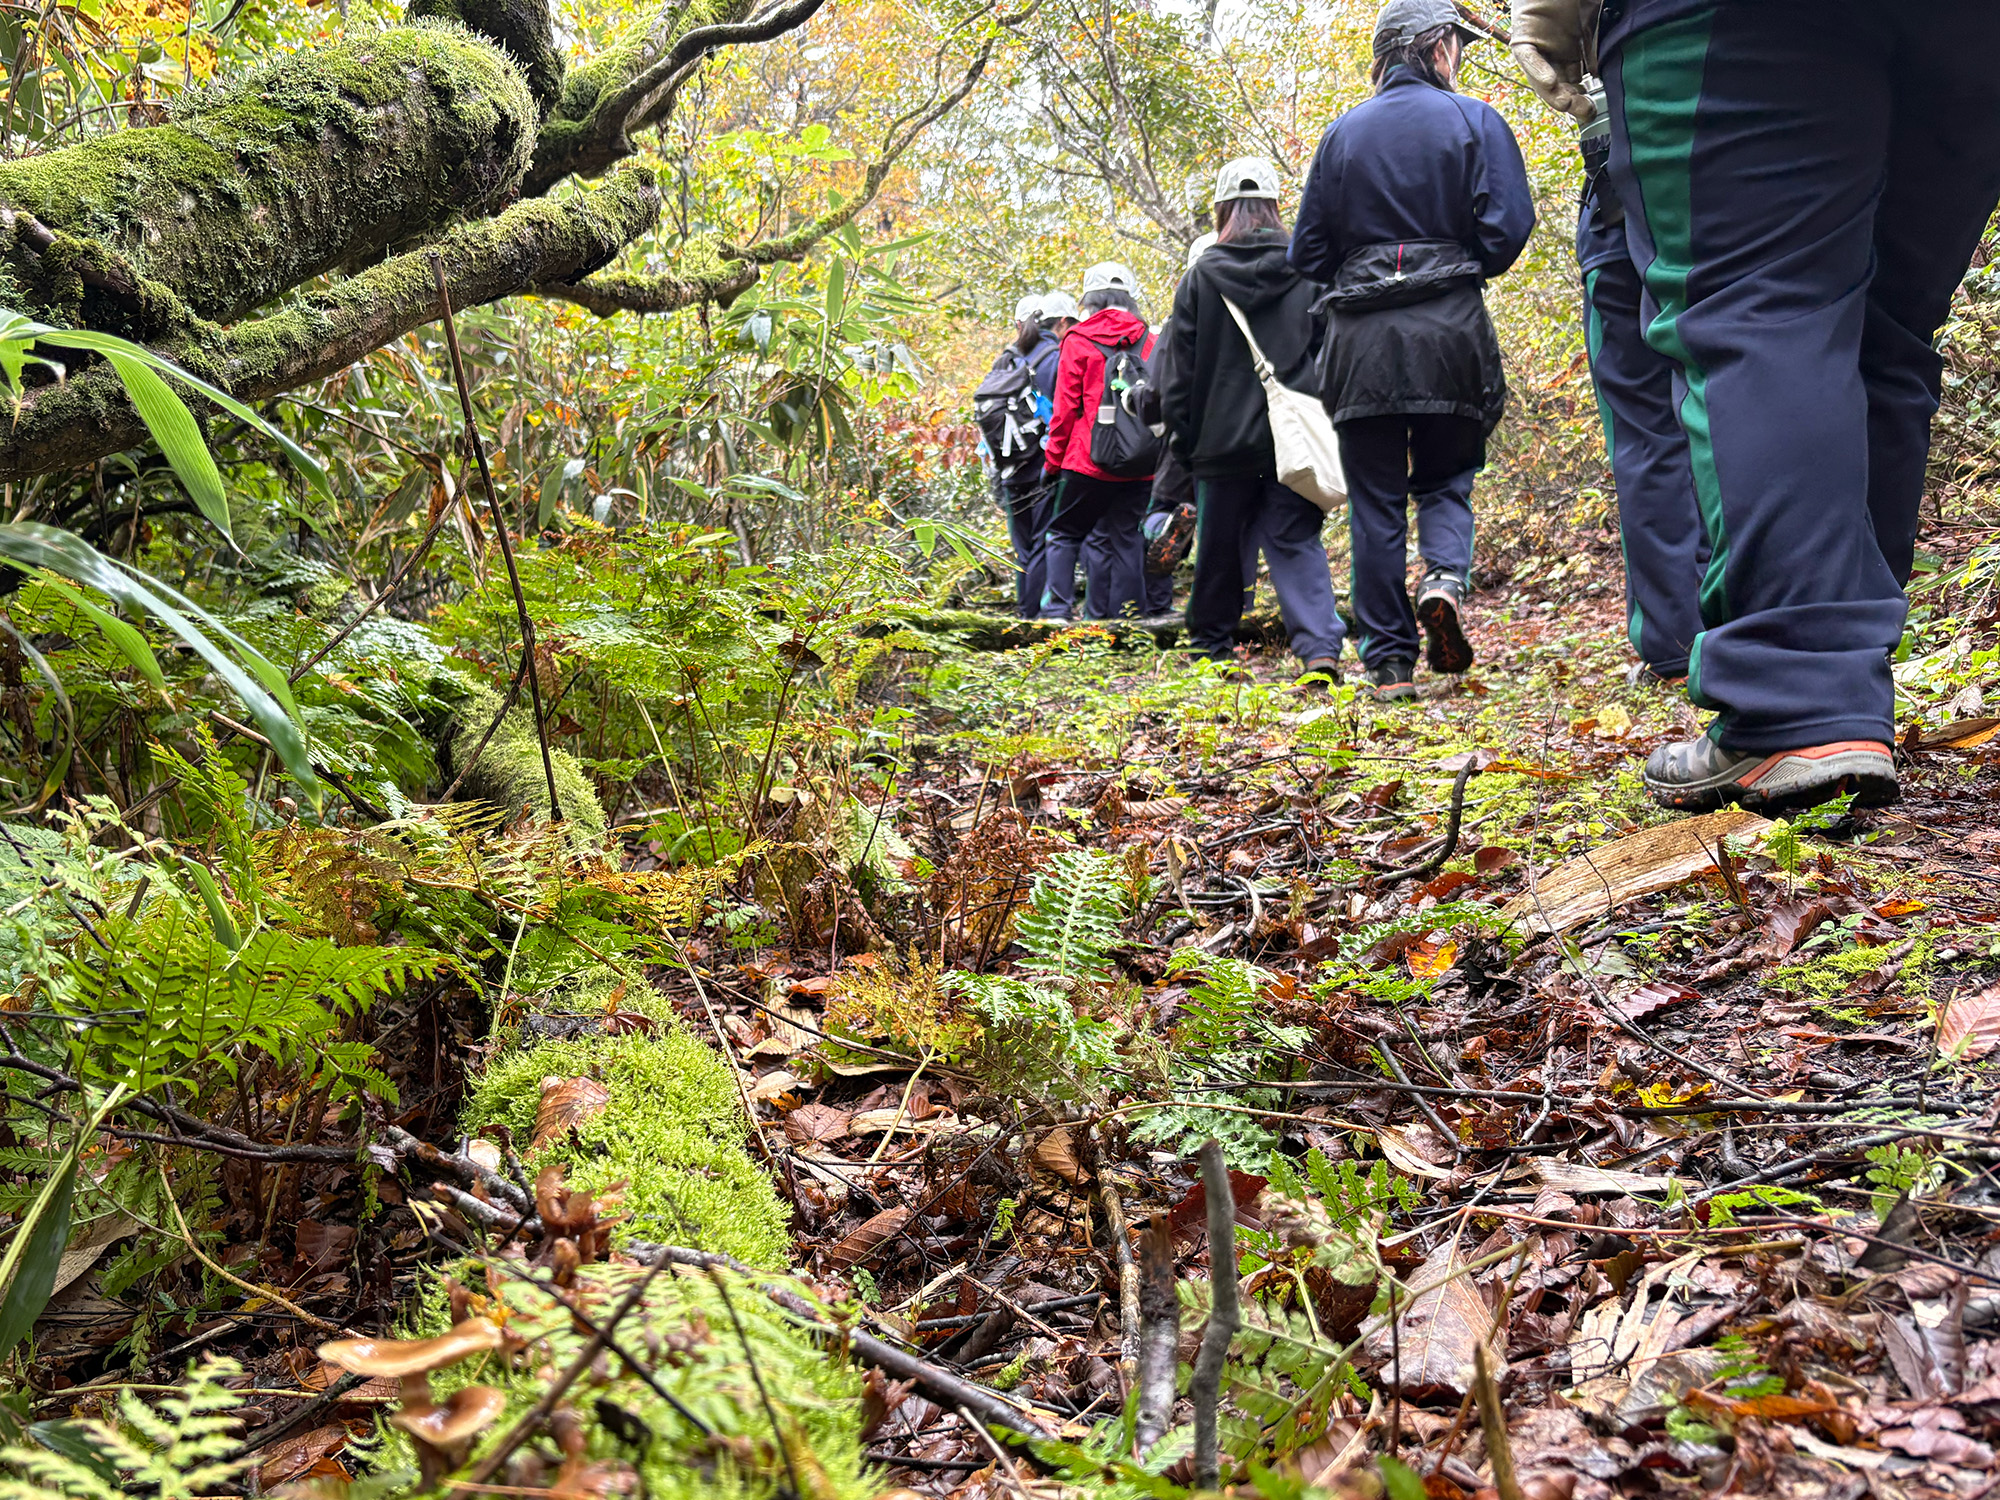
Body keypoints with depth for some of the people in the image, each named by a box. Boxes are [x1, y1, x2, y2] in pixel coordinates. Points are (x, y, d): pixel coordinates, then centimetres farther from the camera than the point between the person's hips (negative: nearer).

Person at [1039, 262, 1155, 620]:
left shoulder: (1078, 341, -2)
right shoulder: (1148, 341, 8)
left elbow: (1065, 411, -3)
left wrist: (1053, 461, 5)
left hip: (1087, 460, -3)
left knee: (1064, 534, 8)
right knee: (1126, 538, 9)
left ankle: (1057, 609, -1)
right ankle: (1127, 611, 7)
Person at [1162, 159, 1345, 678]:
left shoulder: (1201, 274, 1)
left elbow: (1180, 367, 3)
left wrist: (1181, 438, 10)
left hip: (1222, 436, 0)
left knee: (1221, 543, 13)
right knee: (1296, 541, 0)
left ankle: (1211, 640, 27)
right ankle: (1320, 645, -16)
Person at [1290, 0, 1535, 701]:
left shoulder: (1343, 132, 9)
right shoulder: (1474, 120, 3)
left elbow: (1308, 253, 7)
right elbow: (1508, 226, -5)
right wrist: (1465, 271, 14)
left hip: (1361, 337, 1)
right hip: (1448, 328, -1)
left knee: (1375, 499, 3)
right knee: (1446, 478, 15)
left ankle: (1389, 662, 1)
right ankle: (1445, 578, -16)